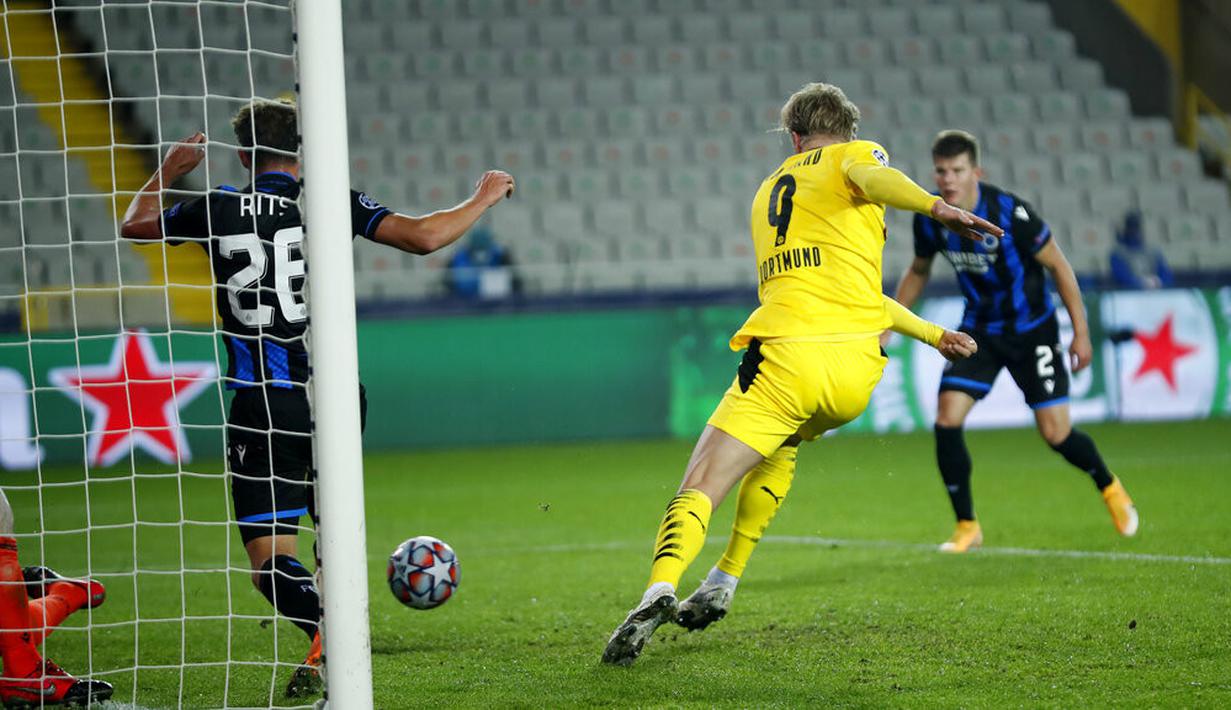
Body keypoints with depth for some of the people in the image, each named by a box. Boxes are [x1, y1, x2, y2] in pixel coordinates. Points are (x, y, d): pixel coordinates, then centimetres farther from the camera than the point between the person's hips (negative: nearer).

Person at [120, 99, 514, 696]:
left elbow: (135, 225, 21)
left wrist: (168, 171, 39)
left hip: (259, 404, -2)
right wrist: (484, 198, 12)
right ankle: (335, 657, 23)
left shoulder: (217, 209, 3)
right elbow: (423, 237, -5)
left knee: (270, 561, -6)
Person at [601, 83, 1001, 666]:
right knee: (781, 447, 31)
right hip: (854, 367, 0)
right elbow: (869, 177, -13)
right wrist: (936, 207, -27)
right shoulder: (855, 155, 15)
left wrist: (932, 333, 42)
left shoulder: (770, 190, 31)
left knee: (699, 488, -7)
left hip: (783, 358, 0)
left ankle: (660, 588, -36)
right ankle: (724, 582, 26)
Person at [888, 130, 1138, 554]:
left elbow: (1058, 266, -13)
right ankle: (966, 527, 2)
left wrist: (1081, 332, -12)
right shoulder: (930, 218, -11)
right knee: (947, 419, -13)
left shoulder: (1009, 213, -25)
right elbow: (918, 272, 10)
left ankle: (1110, 489, 27)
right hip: (979, 329, 4)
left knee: (1055, 433, -6)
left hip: (1032, 330, -4)